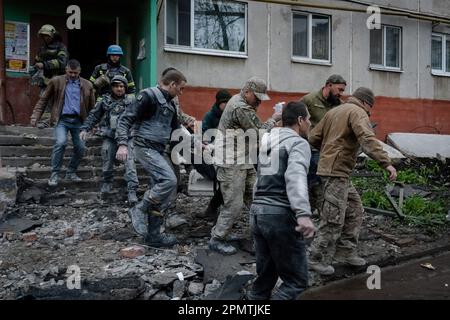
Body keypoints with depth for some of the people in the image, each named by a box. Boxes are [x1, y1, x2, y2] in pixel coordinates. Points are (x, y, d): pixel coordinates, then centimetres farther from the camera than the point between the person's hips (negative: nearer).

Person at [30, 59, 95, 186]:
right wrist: (35, 116, -1)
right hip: (62, 119, -2)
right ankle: (55, 174, -8)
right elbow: (44, 99, 7)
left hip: (78, 120, 3)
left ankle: (71, 173, 23)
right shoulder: (56, 81, 3)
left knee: (80, 148, 1)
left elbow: (92, 106, 13)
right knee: (61, 142, -23)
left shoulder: (87, 85, 8)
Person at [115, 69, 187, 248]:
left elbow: (177, 130, 23)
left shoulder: (170, 104, 16)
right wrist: (122, 144, -25)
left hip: (158, 151, 9)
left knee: (161, 193, 7)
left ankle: (153, 235, 16)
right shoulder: (149, 96, -10)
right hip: (145, 148, -9)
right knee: (169, 181, -21)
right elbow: (126, 119, -14)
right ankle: (139, 210, -4)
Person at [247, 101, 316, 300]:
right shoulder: (298, 143, -7)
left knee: (265, 276, 18)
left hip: (257, 212, 8)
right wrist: (303, 214, -39)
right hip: (280, 215, -8)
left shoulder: (268, 140, 17)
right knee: (296, 281, 0)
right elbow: (296, 176, -28)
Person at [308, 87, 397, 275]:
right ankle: (318, 259, 4)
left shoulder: (333, 111, 19)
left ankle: (346, 251, 23)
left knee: (355, 211, 16)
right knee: (334, 219, -4)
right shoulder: (358, 112, -7)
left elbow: (313, 138, 18)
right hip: (337, 170, -10)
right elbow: (368, 140, -24)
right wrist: (386, 163, -29)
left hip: (328, 167, 10)